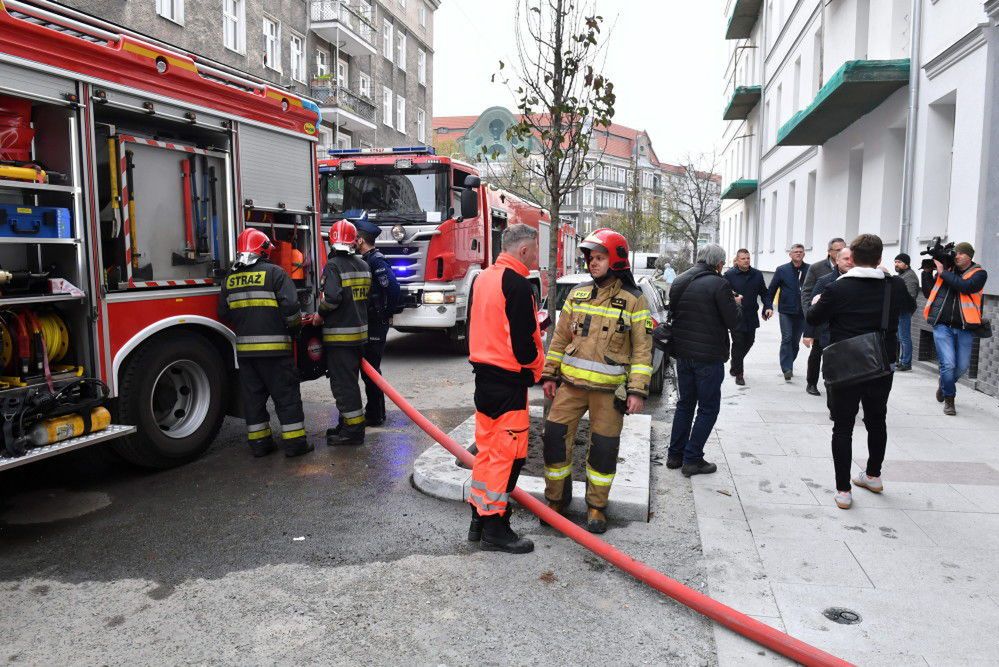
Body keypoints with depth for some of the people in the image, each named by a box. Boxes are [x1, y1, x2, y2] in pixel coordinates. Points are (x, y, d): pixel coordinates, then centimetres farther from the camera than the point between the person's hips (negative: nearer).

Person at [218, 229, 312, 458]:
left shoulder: (230, 278, 10)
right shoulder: (274, 273, -7)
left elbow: (224, 312, 14)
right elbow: (290, 306, -14)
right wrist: (294, 329, 1)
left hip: (244, 348, 5)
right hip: (274, 346, -5)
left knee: (253, 395, 12)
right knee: (286, 395, 2)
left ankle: (259, 442, 16)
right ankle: (294, 442, 3)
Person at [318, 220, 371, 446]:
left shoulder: (333, 265, -15)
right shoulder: (363, 265, 9)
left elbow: (331, 298, -26)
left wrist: (320, 314, -8)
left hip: (339, 336, -8)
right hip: (360, 331, 8)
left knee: (342, 383, -2)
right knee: (349, 379, 19)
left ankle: (353, 429, 1)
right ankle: (348, 423, 28)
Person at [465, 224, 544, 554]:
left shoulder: (482, 279, 11)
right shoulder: (517, 284, -17)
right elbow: (522, 341, -20)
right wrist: (536, 367, -2)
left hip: (483, 374, 9)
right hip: (508, 380, -9)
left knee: (487, 448, 16)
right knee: (508, 453, 0)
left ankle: (479, 519, 25)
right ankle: (494, 527, 7)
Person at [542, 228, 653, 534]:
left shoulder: (633, 300, -3)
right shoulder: (577, 294, 8)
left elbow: (643, 349, -4)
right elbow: (560, 337, 13)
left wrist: (637, 390, -10)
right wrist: (550, 375, 11)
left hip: (609, 389, -3)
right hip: (571, 384, 3)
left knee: (604, 448, 5)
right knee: (555, 437, 1)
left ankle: (596, 506, 24)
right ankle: (556, 498, 20)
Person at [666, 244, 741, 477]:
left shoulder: (679, 281, 5)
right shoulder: (719, 284, -15)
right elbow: (734, 322, -13)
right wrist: (737, 303, 7)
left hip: (682, 353, 7)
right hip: (709, 356, -6)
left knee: (685, 403, 18)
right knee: (708, 408, 6)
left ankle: (675, 455, 22)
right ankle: (692, 459, 7)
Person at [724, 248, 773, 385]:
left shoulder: (757, 274, 6)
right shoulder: (729, 275, -6)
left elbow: (764, 293, 9)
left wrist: (768, 307, -5)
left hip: (751, 317, 5)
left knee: (749, 342, 14)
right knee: (738, 344, -4)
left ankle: (735, 366, 38)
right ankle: (738, 374, 7)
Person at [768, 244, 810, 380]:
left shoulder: (810, 270, 0)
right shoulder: (782, 270, 1)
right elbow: (771, 289, 3)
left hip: (802, 312, 1)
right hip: (786, 311, -1)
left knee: (796, 341, 10)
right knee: (787, 338, -8)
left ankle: (788, 365, 24)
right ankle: (787, 369, -9)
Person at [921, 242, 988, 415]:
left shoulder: (979, 273, 2)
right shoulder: (946, 269, 9)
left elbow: (964, 286, -19)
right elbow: (928, 293, 12)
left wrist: (943, 272, -12)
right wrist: (927, 272, 3)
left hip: (964, 328, 0)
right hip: (942, 325, 0)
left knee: (962, 367, 9)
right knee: (948, 364, -10)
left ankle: (944, 384, 39)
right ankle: (949, 400, 7)